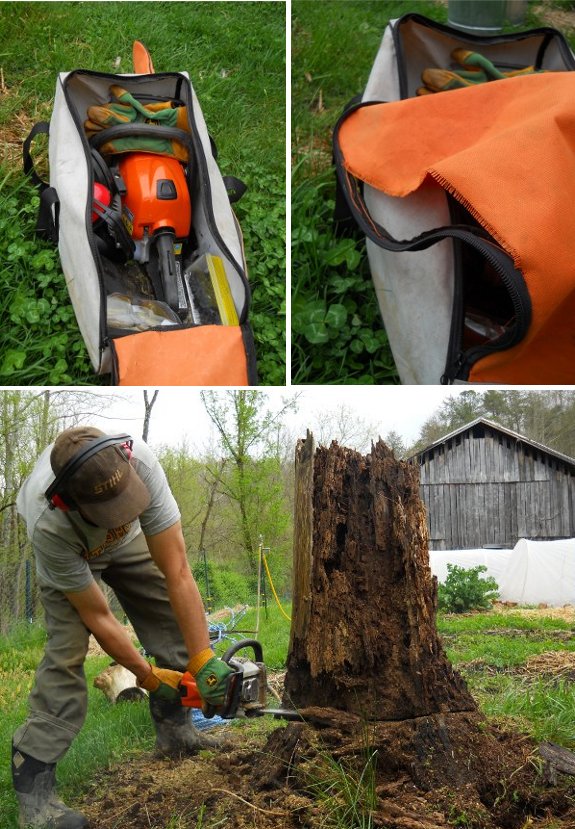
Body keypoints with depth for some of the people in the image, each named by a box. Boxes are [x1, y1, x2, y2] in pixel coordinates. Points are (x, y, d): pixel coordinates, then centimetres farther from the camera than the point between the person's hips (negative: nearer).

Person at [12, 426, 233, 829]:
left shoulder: (139, 463, -43)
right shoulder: (48, 525, -44)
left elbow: (178, 575, -37)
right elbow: (97, 618, -30)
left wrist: (204, 660, -37)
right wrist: (149, 676, -24)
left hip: (129, 539, 4)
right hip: (68, 548, -3)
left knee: (176, 615, -3)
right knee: (69, 647, -19)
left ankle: (174, 730, 14)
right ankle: (32, 782, -13)